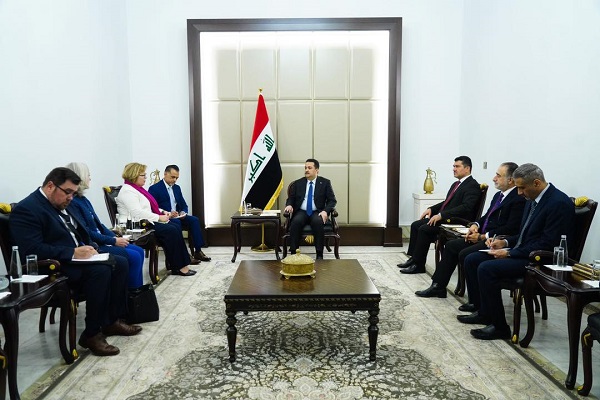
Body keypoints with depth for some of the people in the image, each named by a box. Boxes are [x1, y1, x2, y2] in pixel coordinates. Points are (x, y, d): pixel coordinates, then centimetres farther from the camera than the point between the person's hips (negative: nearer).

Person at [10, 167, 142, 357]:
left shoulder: (60, 204, 14)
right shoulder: (26, 209, -14)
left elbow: (78, 233, 21)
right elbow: (32, 249, -25)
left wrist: (88, 248, 0)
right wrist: (73, 253, -25)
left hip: (76, 258, 10)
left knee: (120, 263, -4)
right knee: (100, 270, -31)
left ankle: (112, 320, 4)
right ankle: (91, 334, -20)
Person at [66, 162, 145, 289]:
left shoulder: (83, 200, 13)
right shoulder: (72, 202, -15)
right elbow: (86, 233, -19)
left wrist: (115, 237, 1)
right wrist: (113, 241, -15)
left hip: (102, 241, 9)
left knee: (139, 251, 3)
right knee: (134, 257, -16)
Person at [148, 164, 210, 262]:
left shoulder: (177, 188, 17)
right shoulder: (154, 188, -4)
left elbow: (184, 205, 19)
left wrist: (183, 212, -5)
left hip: (177, 216, 6)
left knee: (194, 220, -18)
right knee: (176, 222, -35)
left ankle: (198, 251, -19)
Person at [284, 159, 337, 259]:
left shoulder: (325, 183, 7)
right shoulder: (298, 183, 14)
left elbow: (332, 200, 3)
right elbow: (290, 198, 16)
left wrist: (325, 211, -16)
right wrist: (289, 205, -8)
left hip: (317, 212, -1)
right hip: (301, 212, 2)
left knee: (318, 222, -36)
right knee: (296, 222, -32)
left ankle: (319, 254, -28)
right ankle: (293, 252, -27)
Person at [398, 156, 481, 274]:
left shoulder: (473, 185, -11)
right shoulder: (456, 184, 18)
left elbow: (466, 207, -23)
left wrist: (441, 215, -26)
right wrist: (431, 209, 8)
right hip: (443, 218, 10)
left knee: (424, 229, -22)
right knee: (415, 225, 0)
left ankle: (418, 265, -12)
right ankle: (413, 258, 4)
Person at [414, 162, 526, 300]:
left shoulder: (518, 199, -14)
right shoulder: (499, 195, 15)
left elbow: (511, 229, -21)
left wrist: (483, 237, -18)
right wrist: (476, 225, 2)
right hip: (482, 237, 10)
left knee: (465, 254, -25)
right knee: (451, 245, 6)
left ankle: (476, 301, -12)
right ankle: (438, 286, 13)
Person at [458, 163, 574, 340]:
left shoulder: (560, 203, -18)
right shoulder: (533, 199, 10)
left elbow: (547, 244, -22)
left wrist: (510, 253, -19)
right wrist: (505, 242, 3)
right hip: (521, 251, 10)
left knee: (486, 269, -26)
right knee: (471, 260, 2)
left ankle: (499, 327, -11)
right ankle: (483, 312, 11)